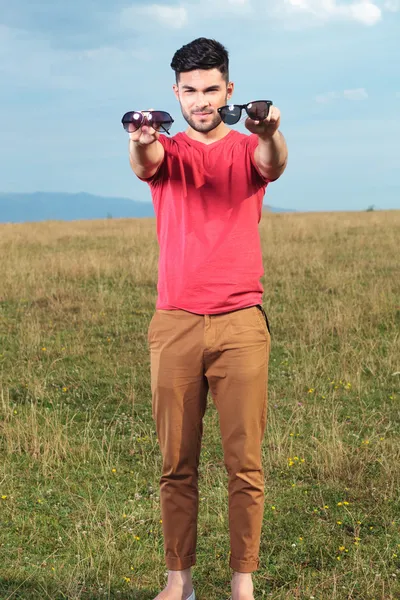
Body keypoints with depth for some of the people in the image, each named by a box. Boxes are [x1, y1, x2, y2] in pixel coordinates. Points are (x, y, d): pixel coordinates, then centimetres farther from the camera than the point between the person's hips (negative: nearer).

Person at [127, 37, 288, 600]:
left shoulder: (247, 148, 8)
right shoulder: (168, 151, 8)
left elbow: (273, 165, -16)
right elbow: (146, 165, -16)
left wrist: (270, 135, -40)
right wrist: (140, 145, -41)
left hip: (241, 323, 0)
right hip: (175, 323, 1)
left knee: (245, 464, 1)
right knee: (177, 463, 5)